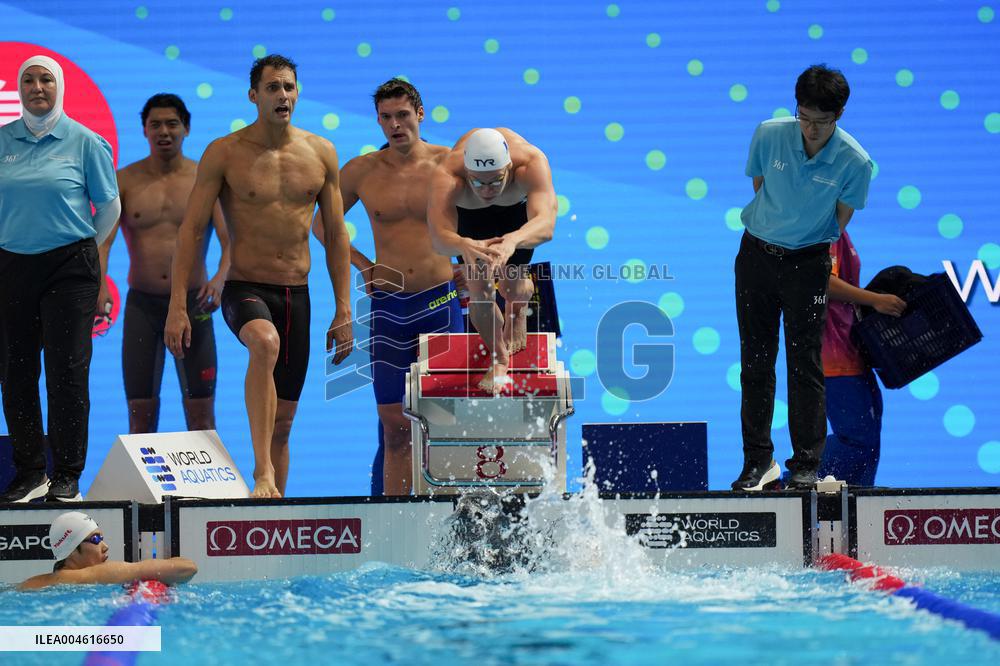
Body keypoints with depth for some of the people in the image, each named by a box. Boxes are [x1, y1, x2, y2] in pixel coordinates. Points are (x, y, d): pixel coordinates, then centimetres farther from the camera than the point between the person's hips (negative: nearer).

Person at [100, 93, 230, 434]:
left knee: (201, 414, -1)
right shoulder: (125, 181, 2)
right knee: (141, 415, 1)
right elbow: (103, 238, -8)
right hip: (142, 303, 1)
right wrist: (99, 284, -28)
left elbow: (229, 238, -8)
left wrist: (220, 278, -29)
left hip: (193, 303, -1)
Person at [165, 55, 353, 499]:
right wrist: (177, 306, -11)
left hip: (296, 295, 4)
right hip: (245, 290, -4)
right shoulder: (225, 153, -3)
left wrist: (344, 310, 6)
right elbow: (191, 230, -4)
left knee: (283, 419, 7)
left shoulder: (321, 154, 6)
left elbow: (336, 236, 11)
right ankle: (263, 473, -41)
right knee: (265, 342, -37)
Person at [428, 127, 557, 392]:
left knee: (512, 287, 1)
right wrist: (464, 245, -82)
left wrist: (512, 240, -81)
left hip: (518, 204, 0)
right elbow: (438, 237, -59)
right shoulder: (447, 176, -46)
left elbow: (546, 224, -61)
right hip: (470, 212, 0)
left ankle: (518, 311, 40)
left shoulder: (532, 162, -47)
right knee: (479, 291, -6)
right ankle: (500, 359, 22)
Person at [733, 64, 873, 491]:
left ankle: (806, 465, 3)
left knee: (804, 363, -4)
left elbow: (840, 220, -1)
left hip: (807, 263, -2)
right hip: (757, 254, 2)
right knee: (755, 360, 6)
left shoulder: (854, 162, -15)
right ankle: (759, 460, 14)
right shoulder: (769, 135, -9)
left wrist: (808, 242, 2)